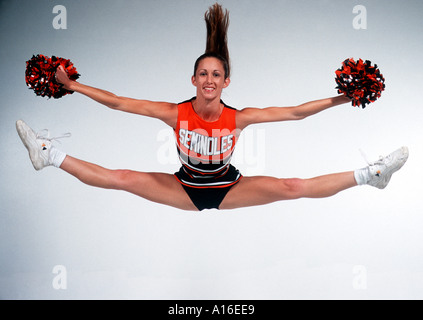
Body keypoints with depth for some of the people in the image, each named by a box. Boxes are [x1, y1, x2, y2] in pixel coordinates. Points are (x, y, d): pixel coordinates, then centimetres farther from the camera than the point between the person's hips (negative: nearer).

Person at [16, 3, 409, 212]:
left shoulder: (239, 117, -19)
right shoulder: (175, 113, -18)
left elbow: (294, 112, -15)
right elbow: (117, 102, -14)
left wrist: (340, 98, -19)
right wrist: (72, 86, -14)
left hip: (229, 189, 0)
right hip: (185, 189, 1)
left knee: (293, 187, -15)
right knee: (122, 178, -11)